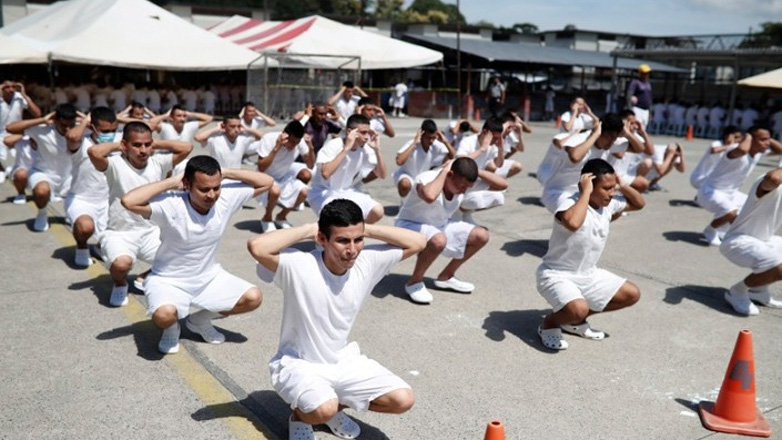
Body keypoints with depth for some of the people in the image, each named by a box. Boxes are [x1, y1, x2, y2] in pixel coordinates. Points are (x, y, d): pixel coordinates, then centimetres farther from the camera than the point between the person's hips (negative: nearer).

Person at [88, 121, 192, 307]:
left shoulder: (158, 163, -3)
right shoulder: (116, 165, -14)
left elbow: (186, 148, -9)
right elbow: (94, 152, -34)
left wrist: (156, 144, -4)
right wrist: (116, 145, -15)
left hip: (151, 233, 5)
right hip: (120, 234, -4)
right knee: (121, 263, -34)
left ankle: (145, 278, 23)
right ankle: (119, 284, 6)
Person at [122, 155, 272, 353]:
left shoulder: (227, 197, -15)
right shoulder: (171, 206, -29)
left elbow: (266, 182, -10)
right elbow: (128, 201, -43)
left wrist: (227, 173, -20)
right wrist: (171, 182, -34)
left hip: (209, 277, 5)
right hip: (169, 281, -5)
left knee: (253, 298, -10)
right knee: (164, 314, -35)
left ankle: (199, 320, 16)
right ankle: (171, 329, 7)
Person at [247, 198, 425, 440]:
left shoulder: (368, 262, -11)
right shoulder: (299, 266, -25)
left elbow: (417, 243, -8)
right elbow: (256, 247, -42)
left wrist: (367, 230, -17)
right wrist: (308, 230, -30)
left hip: (344, 361, 5)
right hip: (299, 364, -5)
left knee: (403, 400, -7)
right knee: (324, 409, -34)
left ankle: (337, 405, 18)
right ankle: (300, 416, 5)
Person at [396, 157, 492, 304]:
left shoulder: (463, 183, -13)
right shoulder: (427, 179, -32)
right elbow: (429, 196, -59)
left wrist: (476, 170, -23)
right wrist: (444, 170, -43)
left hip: (440, 225, 8)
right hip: (410, 225, -8)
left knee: (481, 236, -3)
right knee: (438, 240, -40)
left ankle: (445, 277, 12)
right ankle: (414, 282, -13)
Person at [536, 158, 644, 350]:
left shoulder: (608, 205, -1)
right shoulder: (570, 205, -26)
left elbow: (639, 203, 16)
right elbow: (572, 224, -51)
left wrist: (622, 186, -3)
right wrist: (586, 192, -38)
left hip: (588, 274, 9)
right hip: (556, 275, -9)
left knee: (632, 294, 9)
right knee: (578, 309, -36)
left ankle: (575, 320, 17)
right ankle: (548, 323, 1)